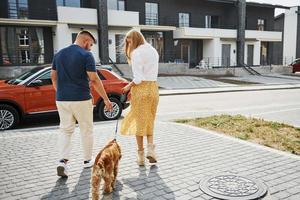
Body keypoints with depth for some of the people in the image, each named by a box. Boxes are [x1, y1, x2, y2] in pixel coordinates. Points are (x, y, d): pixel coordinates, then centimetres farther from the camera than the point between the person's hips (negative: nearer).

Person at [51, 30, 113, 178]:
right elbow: (94, 79, -15)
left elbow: (53, 77, 13)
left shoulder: (59, 54, 9)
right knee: (86, 130, 11)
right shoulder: (86, 55, -10)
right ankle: (87, 160, 23)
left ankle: (63, 161, -4)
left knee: (65, 130, 11)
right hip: (81, 99, -4)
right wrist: (106, 99, -9)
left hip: (62, 99, 5)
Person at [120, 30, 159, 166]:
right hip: (153, 87, 6)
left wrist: (129, 86, -1)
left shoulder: (136, 53, -11)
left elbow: (138, 78, -17)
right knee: (150, 120, 17)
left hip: (140, 88, -6)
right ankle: (150, 147, 3)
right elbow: (153, 73, 10)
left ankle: (141, 155, 11)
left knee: (139, 121, 5)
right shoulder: (153, 51, 13)